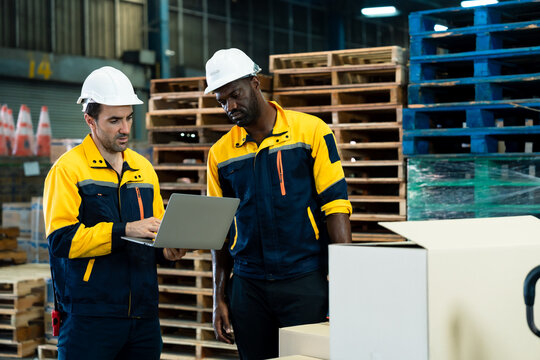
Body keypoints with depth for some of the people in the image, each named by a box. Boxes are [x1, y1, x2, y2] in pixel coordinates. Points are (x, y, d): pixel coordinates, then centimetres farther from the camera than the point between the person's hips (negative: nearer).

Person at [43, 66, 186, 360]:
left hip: (143, 314, 6)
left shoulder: (143, 168, 17)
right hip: (89, 317, -6)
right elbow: (61, 239, -14)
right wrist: (124, 231, -22)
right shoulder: (68, 168, -3)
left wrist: (166, 250, 1)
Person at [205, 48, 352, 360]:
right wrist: (220, 298, 10)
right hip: (247, 287, 3)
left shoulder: (311, 131, -1)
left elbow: (336, 206, -4)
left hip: (306, 282, -3)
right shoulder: (221, 153, 9)